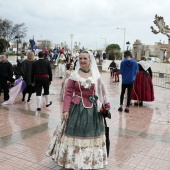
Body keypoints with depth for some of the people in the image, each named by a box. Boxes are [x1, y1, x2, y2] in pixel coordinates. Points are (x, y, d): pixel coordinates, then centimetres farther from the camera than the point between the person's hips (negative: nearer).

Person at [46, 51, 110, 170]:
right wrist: (66, 110, -14)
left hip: (92, 109, 2)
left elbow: (102, 92, 6)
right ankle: (73, 160, 26)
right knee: (75, 134, 7)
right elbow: (68, 93, -7)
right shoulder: (74, 75, -4)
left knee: (91, 136, 13)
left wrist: (107, 106, 2)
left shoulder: (96, 75, 1)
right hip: (77, 108, -2)